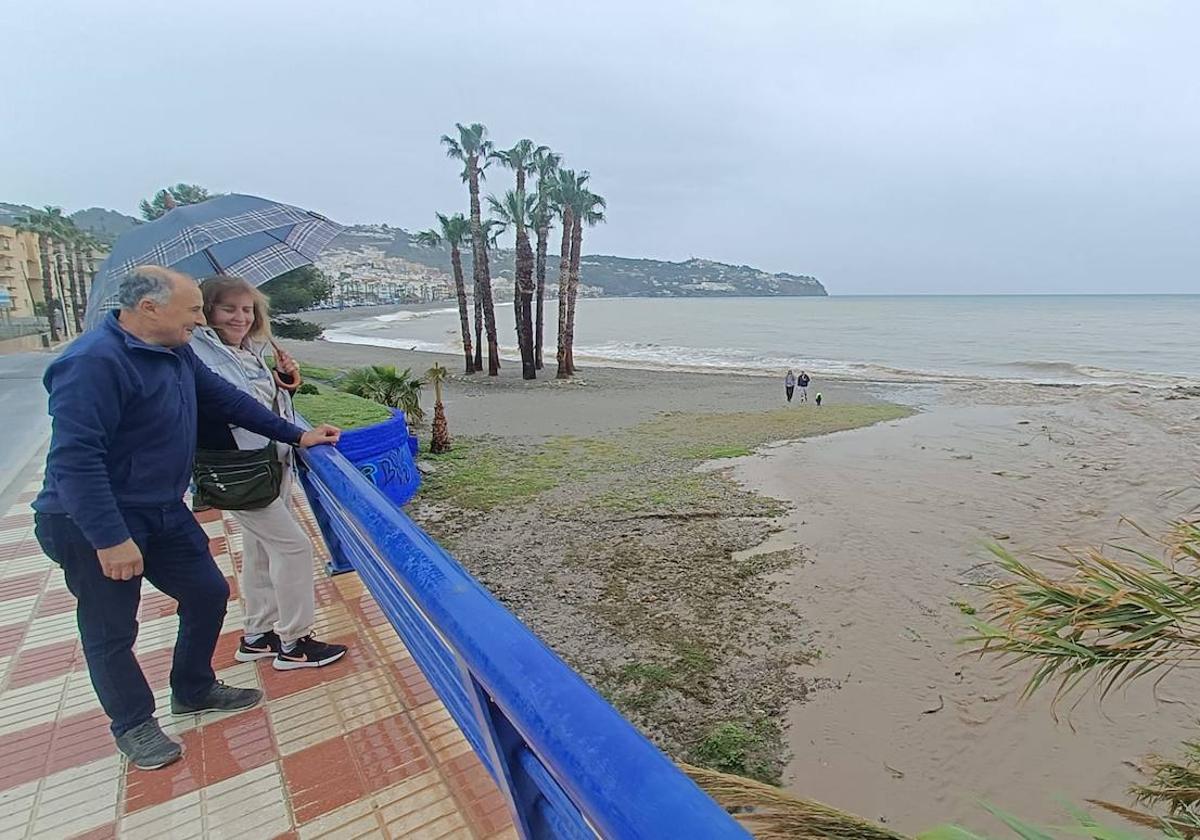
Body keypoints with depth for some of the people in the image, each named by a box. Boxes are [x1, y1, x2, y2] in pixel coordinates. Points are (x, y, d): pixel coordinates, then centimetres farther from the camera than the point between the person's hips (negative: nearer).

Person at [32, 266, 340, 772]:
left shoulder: (175, 353, 2)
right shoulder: (93, 363, -25)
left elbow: (226, 398, 12)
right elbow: (74, 458, -28)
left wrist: (295, 436, 12)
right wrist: (110, 539, -28)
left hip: (162, 512, 9)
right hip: (94, 525, -8)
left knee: (208, 594, 14)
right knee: (111, 631, 9)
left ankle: (194, 691, 36)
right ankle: (133, 724, 31)